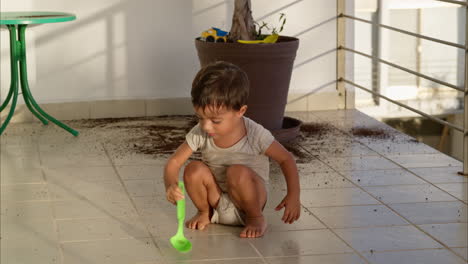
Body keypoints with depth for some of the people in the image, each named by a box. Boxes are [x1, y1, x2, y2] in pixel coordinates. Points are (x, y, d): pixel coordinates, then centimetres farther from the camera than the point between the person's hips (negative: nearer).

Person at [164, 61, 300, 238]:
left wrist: (293, 195, -17)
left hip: (249, 198, -3)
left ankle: (256, 218, -7)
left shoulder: (255, 135, -21)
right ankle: (205, 212, 4)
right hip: (217, 201, 3)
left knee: (237, 172, -33)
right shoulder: (199, 134, -14)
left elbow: (286, 159, -10)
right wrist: (170, 185, -32)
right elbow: (174, 162, -11)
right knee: (194, 169, -24)